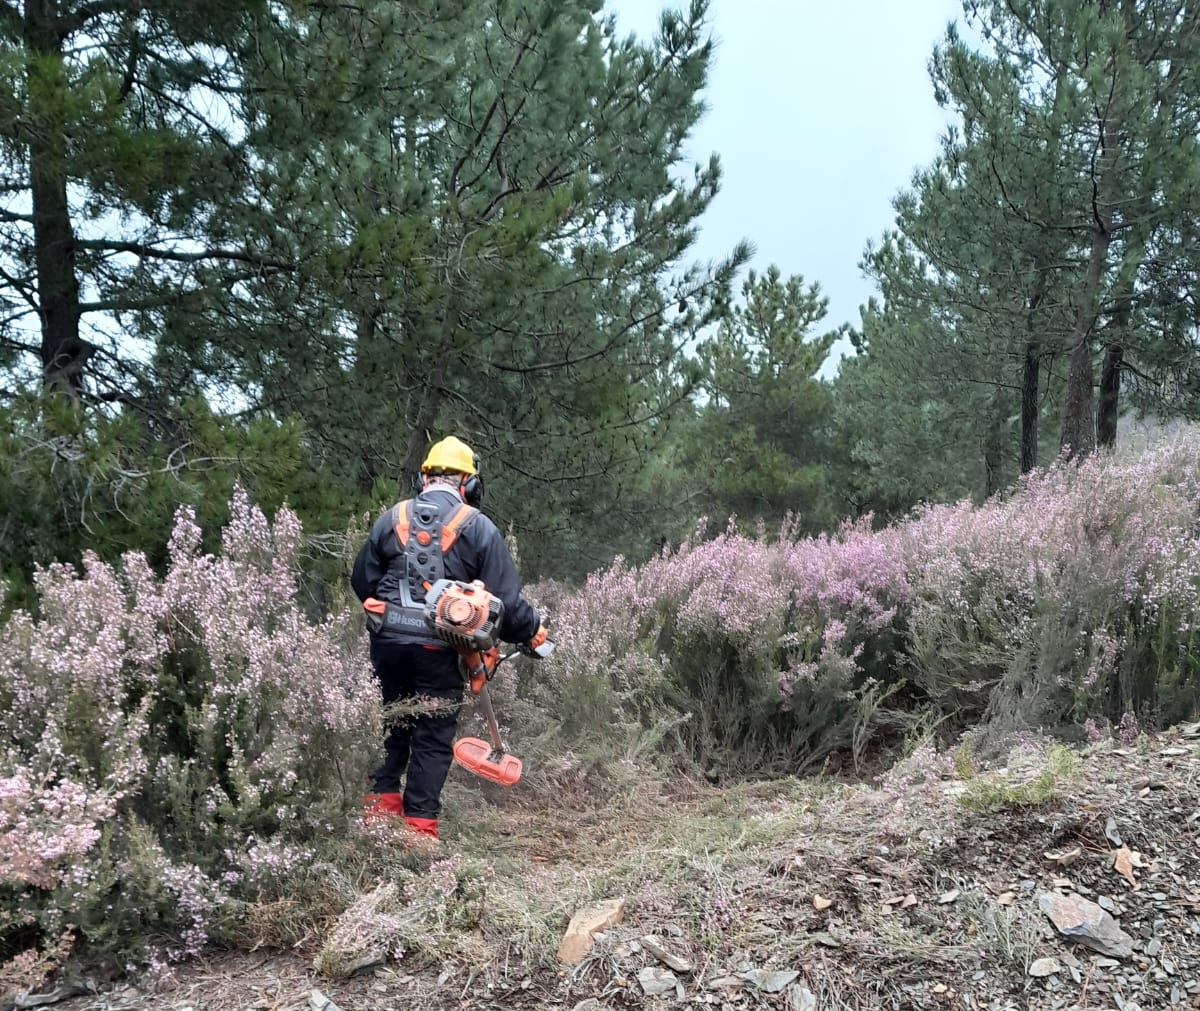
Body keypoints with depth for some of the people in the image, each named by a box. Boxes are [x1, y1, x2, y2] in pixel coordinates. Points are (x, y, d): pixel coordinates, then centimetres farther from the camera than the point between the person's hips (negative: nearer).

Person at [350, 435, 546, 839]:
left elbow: (362, 581, 14)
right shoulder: (478, 527, -5)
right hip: (440, 649, -3)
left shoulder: (392, 518, 5)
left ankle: (381, 800, 19)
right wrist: (532, 630, 12)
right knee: (433, 738, 6)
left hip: (388, 641, 3)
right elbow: (504, 596, -5)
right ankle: (419, 824, 7)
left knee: (389, 724, 19)